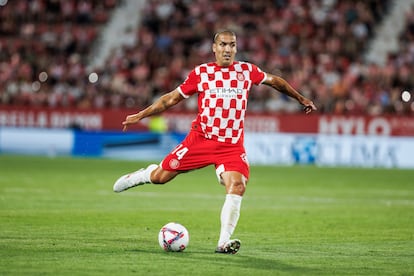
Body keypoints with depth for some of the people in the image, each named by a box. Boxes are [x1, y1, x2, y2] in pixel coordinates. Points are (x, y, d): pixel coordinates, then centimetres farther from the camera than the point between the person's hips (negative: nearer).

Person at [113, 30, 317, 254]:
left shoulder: (246, 70, 5)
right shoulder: (200, 73, 1)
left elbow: (274, 81, 22)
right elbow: (172, 98, 8)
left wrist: (301, 99, 29)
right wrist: (140, 116, 5)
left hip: (232, 146, 0)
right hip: (200, 138, 0)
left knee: (237, 187, -21)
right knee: (161, 177, 0)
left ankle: (223, 242, -15)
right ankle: (146, 174, 37)